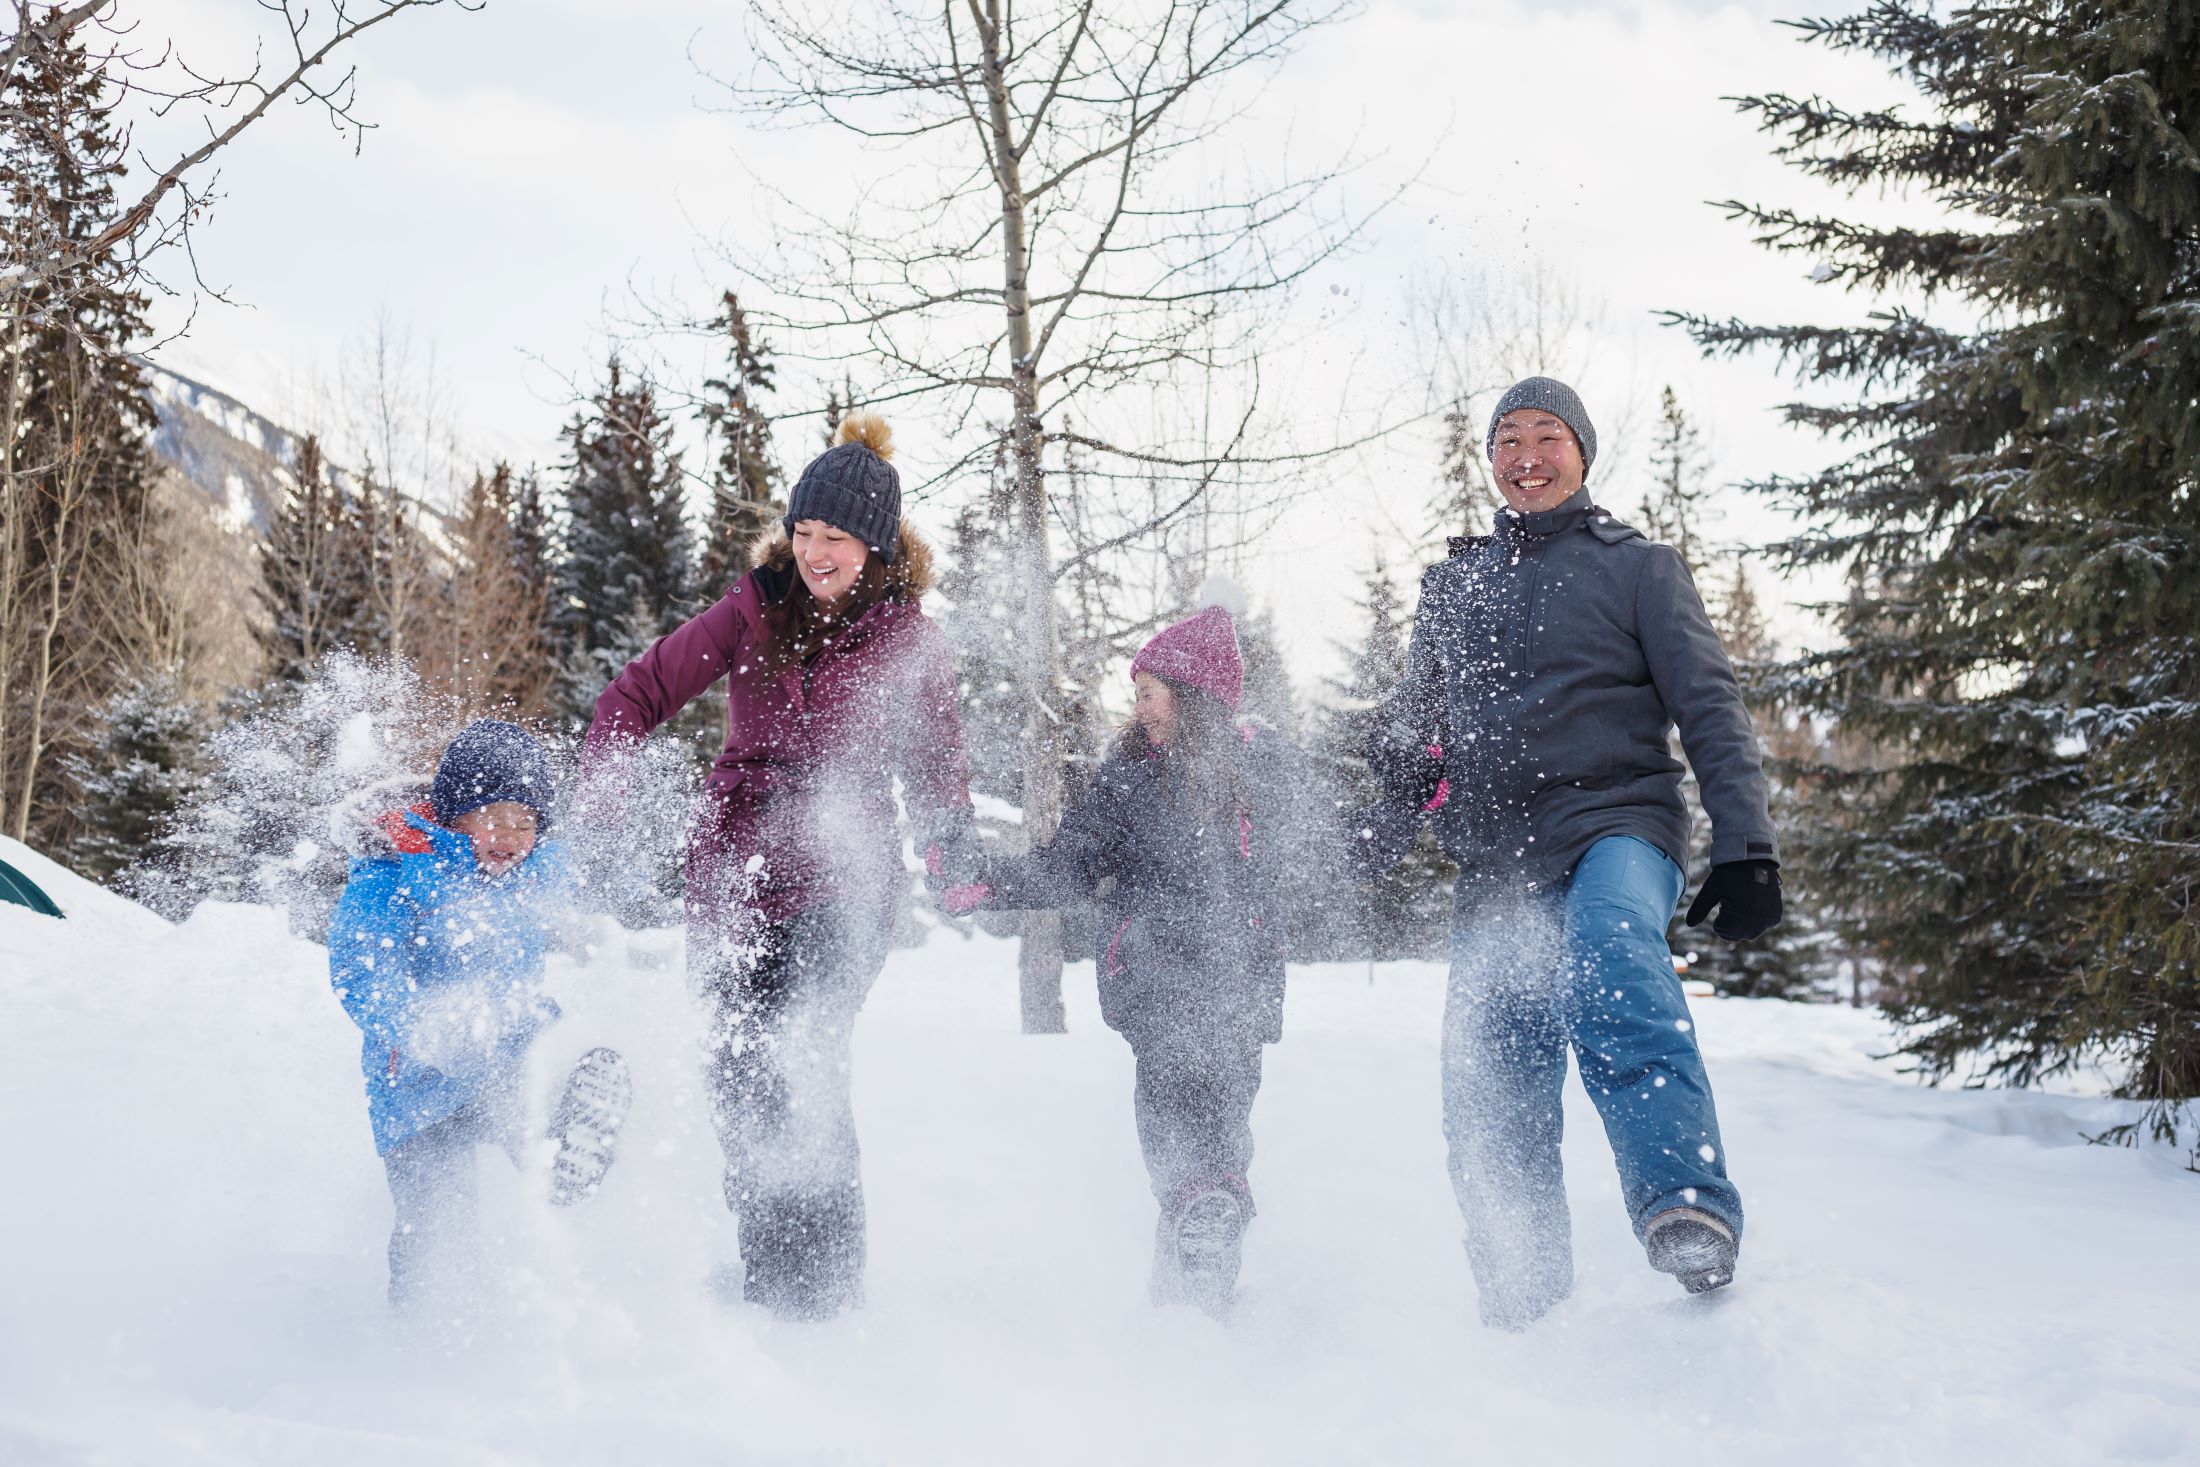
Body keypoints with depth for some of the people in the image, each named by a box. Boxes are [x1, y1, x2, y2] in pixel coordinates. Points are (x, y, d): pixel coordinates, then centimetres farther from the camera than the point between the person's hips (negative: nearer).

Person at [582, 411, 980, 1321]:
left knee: (802, 1066, -19)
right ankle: (766, 1277, 16)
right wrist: (600, 793, -4)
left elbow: (934, 767, 8)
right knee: (740, 1076, 1)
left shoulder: (909, 641, 2)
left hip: (841, 880, -3)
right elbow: (640, 691, 11)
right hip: (734, 872, 3)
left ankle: (825, 1289, -14)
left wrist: (952, 838, -14)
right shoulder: (754, 611, 5)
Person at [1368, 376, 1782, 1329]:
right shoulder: (1454, 582, 21)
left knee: (1611, 961, -39)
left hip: (1614, 825, -4)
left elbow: (1710, 712, 6)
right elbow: (1413, 713, 29)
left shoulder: (1637, 566, 11)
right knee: (1491, 1116, -2)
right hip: (1496, 863, 4)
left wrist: (1745, 850, -6)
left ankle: (1688, 1209, -50)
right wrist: (1403, 758, 4)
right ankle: (1526, 1319, 11)